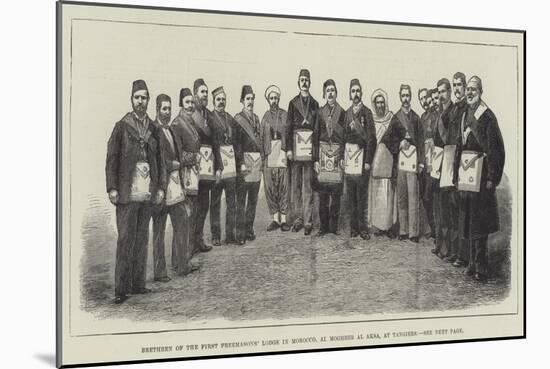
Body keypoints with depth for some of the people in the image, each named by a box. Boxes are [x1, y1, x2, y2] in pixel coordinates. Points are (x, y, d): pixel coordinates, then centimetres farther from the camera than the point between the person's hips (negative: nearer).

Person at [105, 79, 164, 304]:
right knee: (125, 239, -5)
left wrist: (160, 186, 8)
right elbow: (111, 158, -1)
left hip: (148, 192, 4)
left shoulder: (153, 128, 11)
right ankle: (121, 289, 0)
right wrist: (112, 188, -8)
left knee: (142, 238, 9)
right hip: (127, 193, -4)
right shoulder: (121, 126, 1)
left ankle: (138, 283, 17)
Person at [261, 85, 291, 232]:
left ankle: (283, 219, 2)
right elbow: (260, 136, 12)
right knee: (270, 187, 1)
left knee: (284, 186, -3)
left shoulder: (285, 115, 7)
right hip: (268, 156, 2)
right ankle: (275, 218, 8)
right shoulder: (265, 116, 12)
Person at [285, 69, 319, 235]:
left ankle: (307, 221, -2)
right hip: (296, 144, 1)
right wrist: (288, 148, -3)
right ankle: (298, 218, 10)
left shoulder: (315, 104, 9)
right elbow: (288, 126, 6)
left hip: (310, 147, -1)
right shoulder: (293, 103, 9)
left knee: (308, 185, -3)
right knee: (295, 183, 3)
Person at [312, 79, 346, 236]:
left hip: (338, 152, -1)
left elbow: (345, 136, 4)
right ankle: (323, 225, 6)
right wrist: (315, 159, 1)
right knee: (322, 193, 0)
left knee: (336, 193, -2)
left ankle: (334, 225, 6)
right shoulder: (320, 113, 9)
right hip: (322, 151, 1)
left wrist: (343, 157, -5)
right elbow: (315, 136, 7)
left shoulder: (342, 113, 5)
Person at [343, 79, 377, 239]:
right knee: (351, 195, 6)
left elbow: (371, 138, -5)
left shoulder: (366, 112, -1)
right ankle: (353, 227, 13)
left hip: (362, 155, -4)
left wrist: (368, 161, -10)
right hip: (348, 155, 4)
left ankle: (363, 228, 2)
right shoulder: (347, 113, 13)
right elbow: (344, 136, 14)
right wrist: (342, 157, 7)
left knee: (362, 195, -4)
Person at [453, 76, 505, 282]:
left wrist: (492, 178, -17)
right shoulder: (465, 116, 14)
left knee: (478, 223, -5)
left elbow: (495, 149, -13)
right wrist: (457, 175, 15)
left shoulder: (487, 116, -9)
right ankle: (474, 262, 20)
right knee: (468, 221, 11)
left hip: (481, 174, -8)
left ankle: (481, 267, 1)